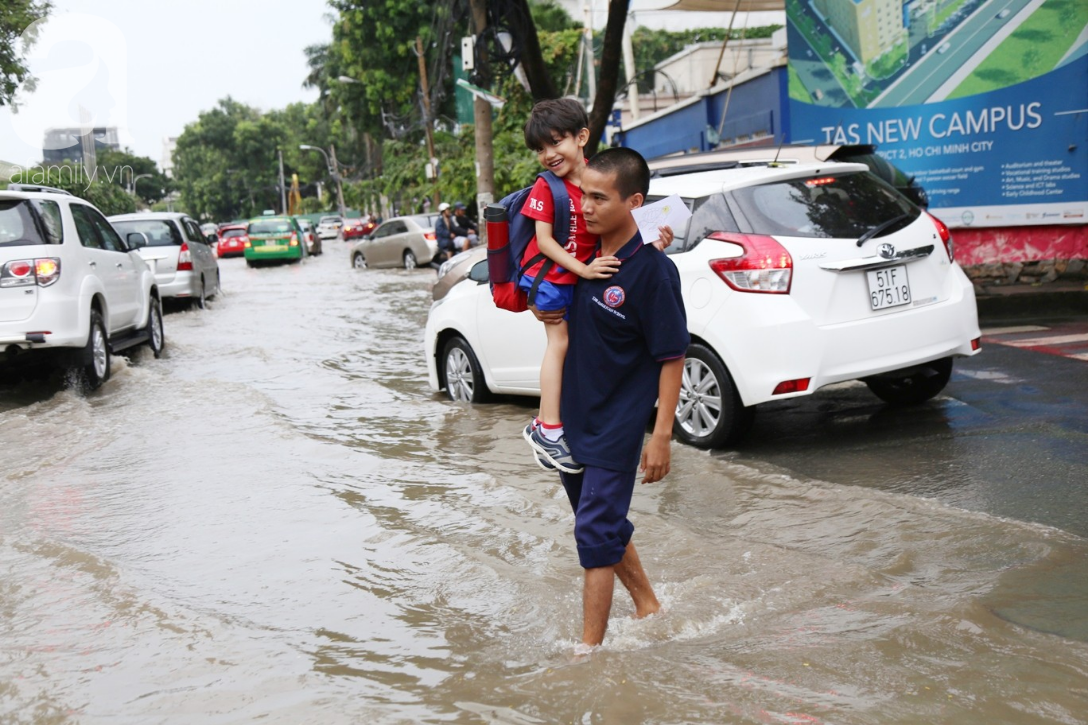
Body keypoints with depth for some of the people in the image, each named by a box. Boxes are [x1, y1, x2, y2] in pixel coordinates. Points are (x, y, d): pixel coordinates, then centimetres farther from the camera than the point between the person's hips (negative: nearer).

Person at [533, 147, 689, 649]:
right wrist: (545, 311, -2)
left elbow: (672, 357, -16)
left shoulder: (652, 270, -18)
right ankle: (649, 609, 39)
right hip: (572, 419, 8)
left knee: (596, 534, -7)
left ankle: (589, 648, 3)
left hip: (618, 427, -8)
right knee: (605, 526, 19)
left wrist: (662, 434, -19)